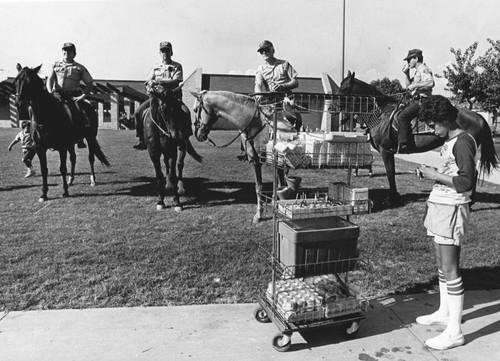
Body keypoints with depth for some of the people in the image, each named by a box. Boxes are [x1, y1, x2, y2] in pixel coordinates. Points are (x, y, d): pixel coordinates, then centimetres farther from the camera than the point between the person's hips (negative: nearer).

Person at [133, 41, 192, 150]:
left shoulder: (177, 66, 7)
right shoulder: (156, 67, 17)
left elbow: (176, 81, -10)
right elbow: (148, 81, 8)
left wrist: (158, 81, -21)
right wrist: (151, 84, -18)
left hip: (173, 95, -3)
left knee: (185, 112, -32)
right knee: (138, 112, -14)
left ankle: (185, 137, -17)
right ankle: (141, 139, -3)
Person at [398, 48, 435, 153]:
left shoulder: (424, 69, -10)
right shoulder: (418, 71, 22)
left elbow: (431, 83, -27)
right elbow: (408, 85, 26)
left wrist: (415, 85, -22)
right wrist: (406, 73, 16)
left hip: (422, 101, -11)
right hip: (415, 100, 11)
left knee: (402, 116, -28)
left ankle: (404, 145, -32)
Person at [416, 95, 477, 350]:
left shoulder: (463, 142, -13)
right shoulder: (448, 141, 15)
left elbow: (466, 183, -20)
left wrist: (436, 176, -15)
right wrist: (430, 174, 8)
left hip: (451, 210, -10)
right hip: (438, 206, 10)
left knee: (450, 269, -7)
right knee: (441, 264, 17)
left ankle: (454, 331, 0)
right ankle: (444, 312, 31)